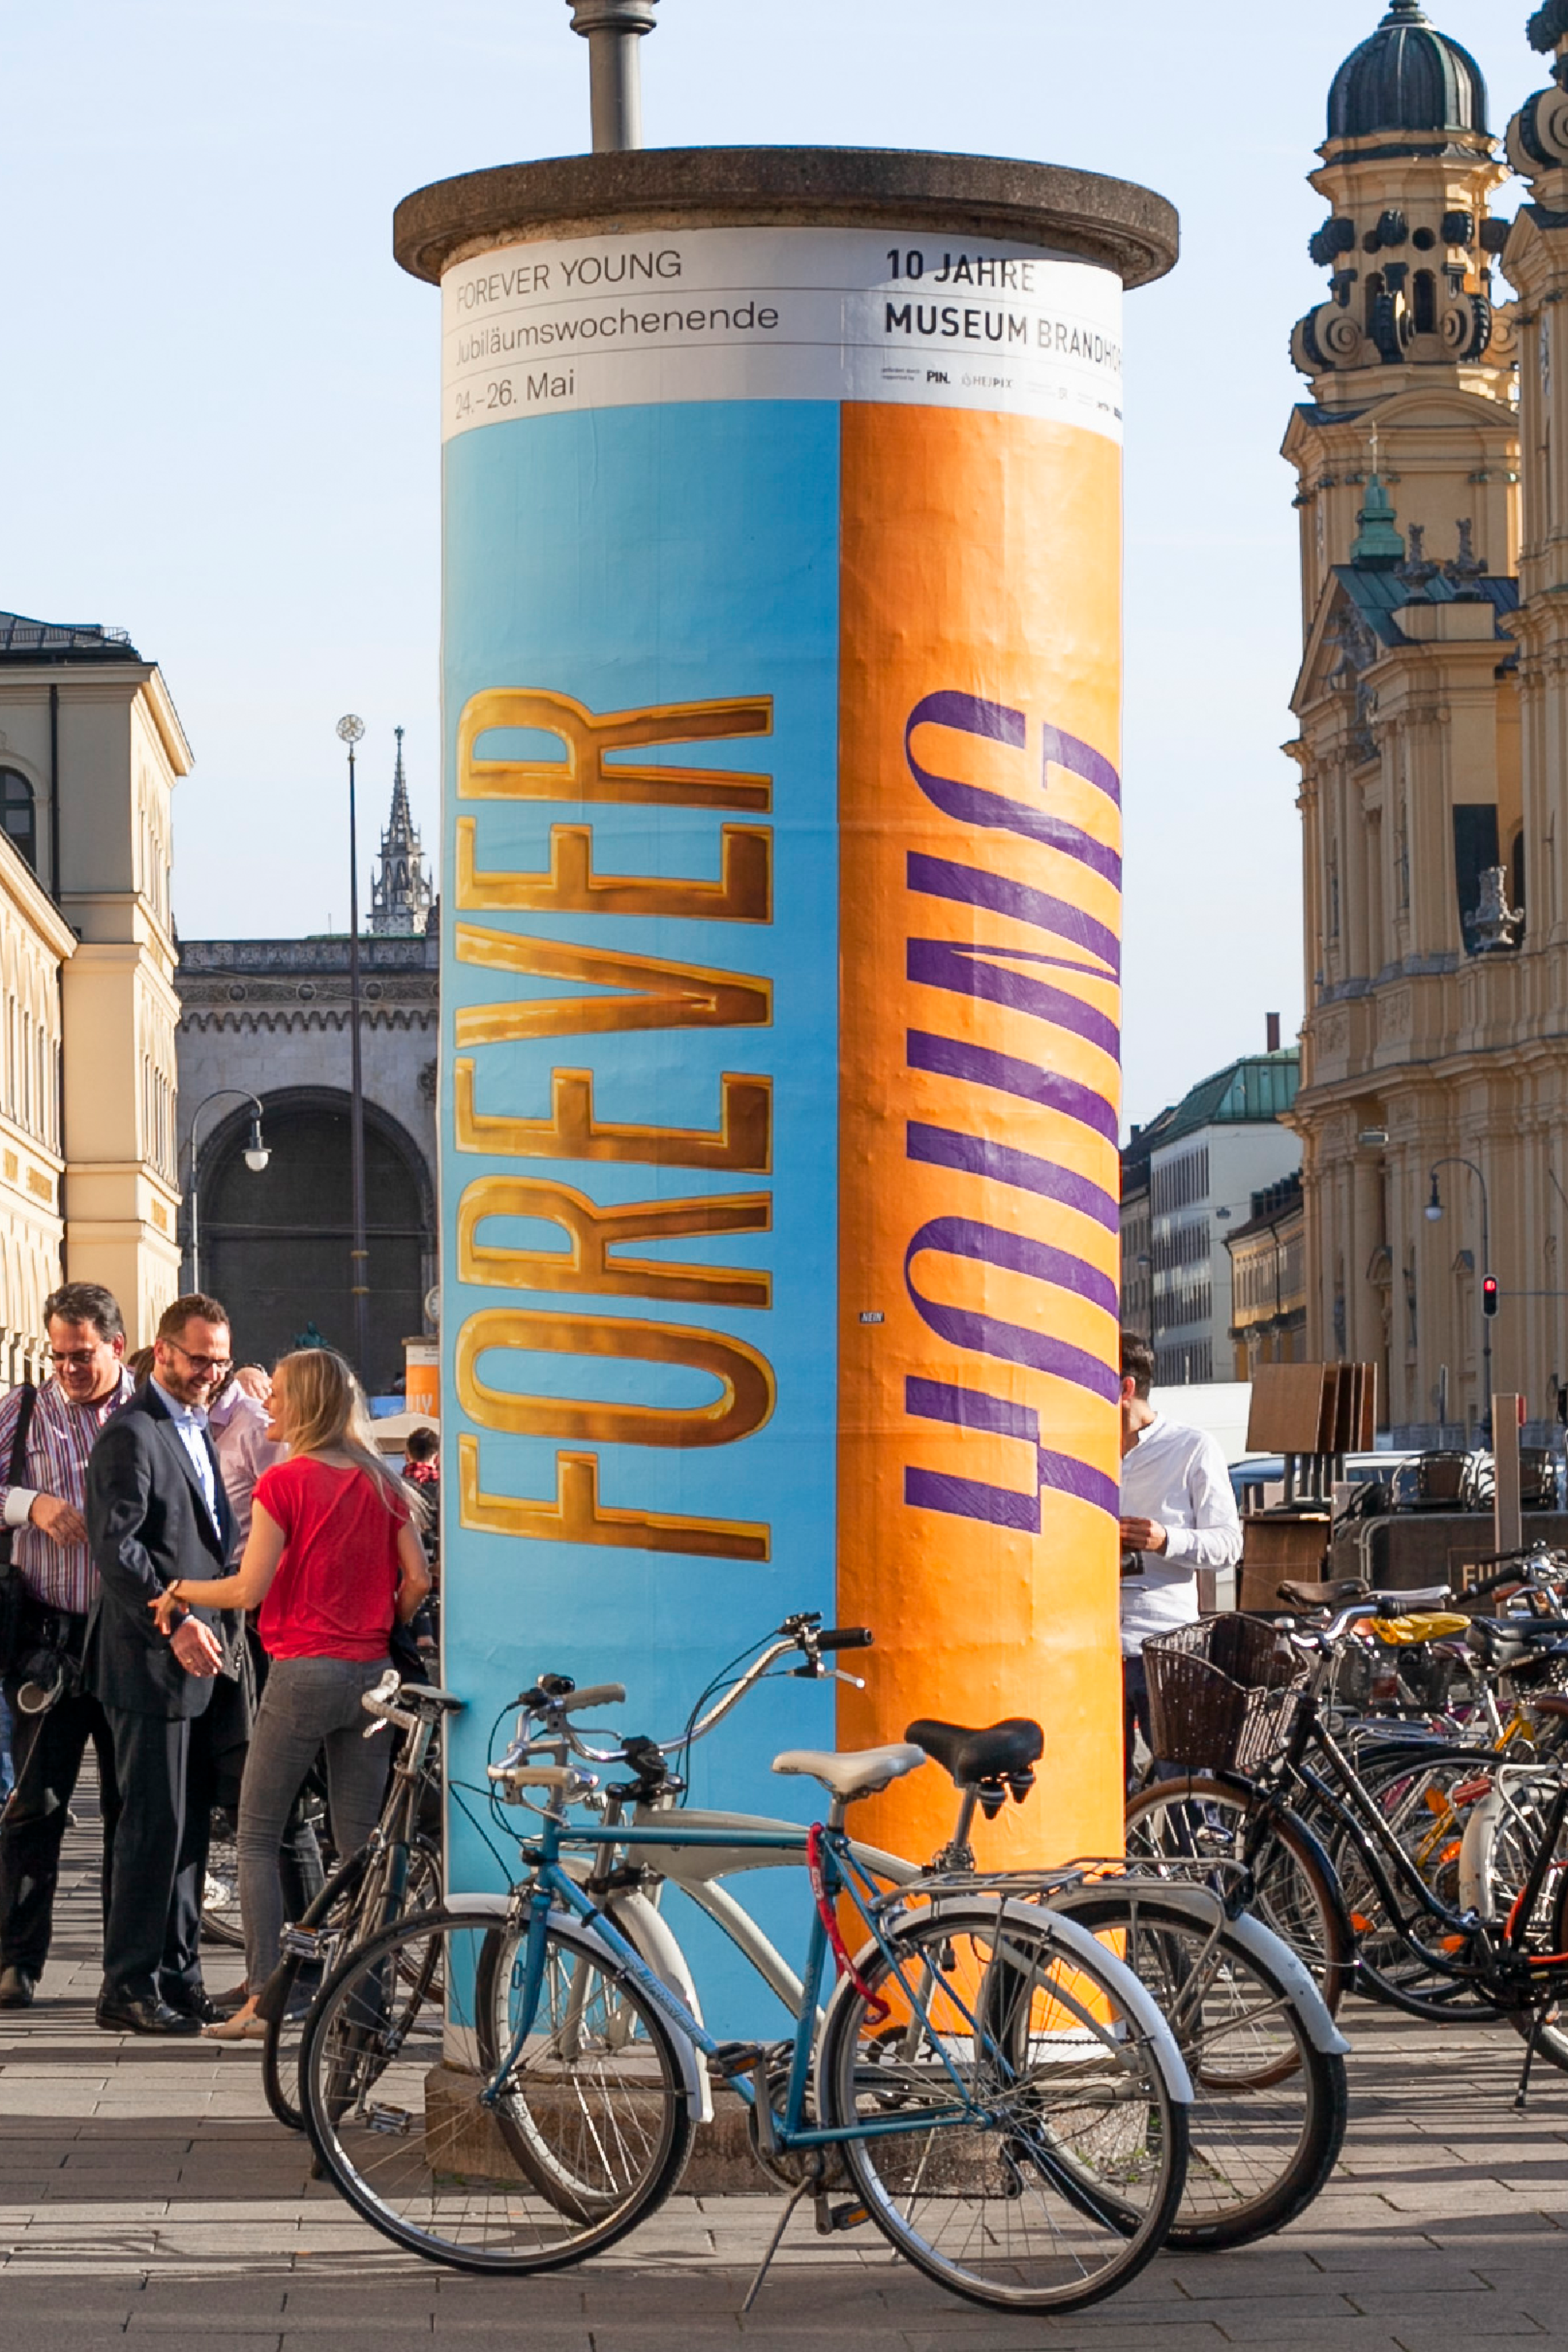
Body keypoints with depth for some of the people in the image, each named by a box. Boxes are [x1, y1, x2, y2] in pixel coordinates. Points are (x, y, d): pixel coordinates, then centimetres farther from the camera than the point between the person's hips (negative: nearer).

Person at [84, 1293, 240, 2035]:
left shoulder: (196, 1431, 19)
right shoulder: (132, 1435, -11)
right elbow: (116, 1546, -20)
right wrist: (173, 1624, -25)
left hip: (198, 1659, 9)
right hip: (151, 1665, -9)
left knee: (189, 1826, 11)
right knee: (154, 1823, -7)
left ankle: (179, 1977, 17)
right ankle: (129, 1988, -3)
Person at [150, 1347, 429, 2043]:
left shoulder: (284, 1482, -9)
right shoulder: (382, 1483, 6)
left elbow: (249, 1589, -12)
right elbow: (418, 1580, 5)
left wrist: (181, 1591, 4)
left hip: (302, 1672, -5)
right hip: (370, 1673, 5)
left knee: (258, 1836, 3)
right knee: (359, 1842, 8)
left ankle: (261, 2003, -3)